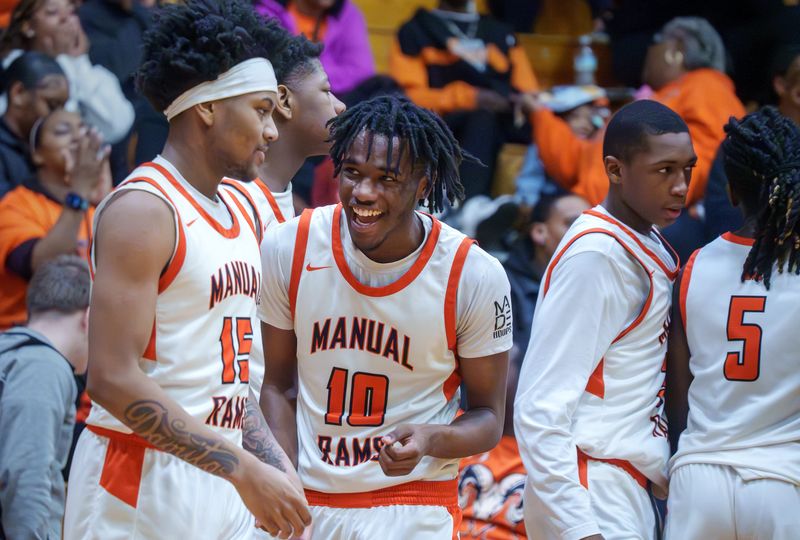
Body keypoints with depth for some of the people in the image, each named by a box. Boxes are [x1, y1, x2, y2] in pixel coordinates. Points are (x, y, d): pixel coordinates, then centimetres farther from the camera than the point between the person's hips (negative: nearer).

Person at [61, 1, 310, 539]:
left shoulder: (243, 216, 14)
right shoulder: (142, 210, -13)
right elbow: (113, 379, -21)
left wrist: (275, 468, 9)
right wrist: (244, 470, -21)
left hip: (222, 480, 8)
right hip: (142, 485, -8)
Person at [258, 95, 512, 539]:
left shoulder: (475, 277, -12)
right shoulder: (287, 249, -7)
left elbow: (487, 418, -3)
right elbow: (274, 385, 4)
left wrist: (429, 440, -23)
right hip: (308, 502, 2)